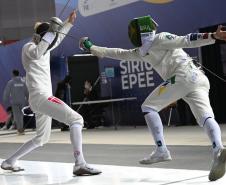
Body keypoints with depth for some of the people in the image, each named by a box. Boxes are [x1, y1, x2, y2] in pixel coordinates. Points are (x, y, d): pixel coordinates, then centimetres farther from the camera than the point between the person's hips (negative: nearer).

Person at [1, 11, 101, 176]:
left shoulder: (42, 46, 18)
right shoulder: (29, 47, -8)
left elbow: (56, 39, 36)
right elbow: (37, 54, -32)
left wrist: (69, 22, 31)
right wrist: (51, 30, -32)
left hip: (42, 98, 10)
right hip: (41, 97, -10)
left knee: (41, 139, 23)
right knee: (76, 120, -21)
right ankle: (80, 164, -30)